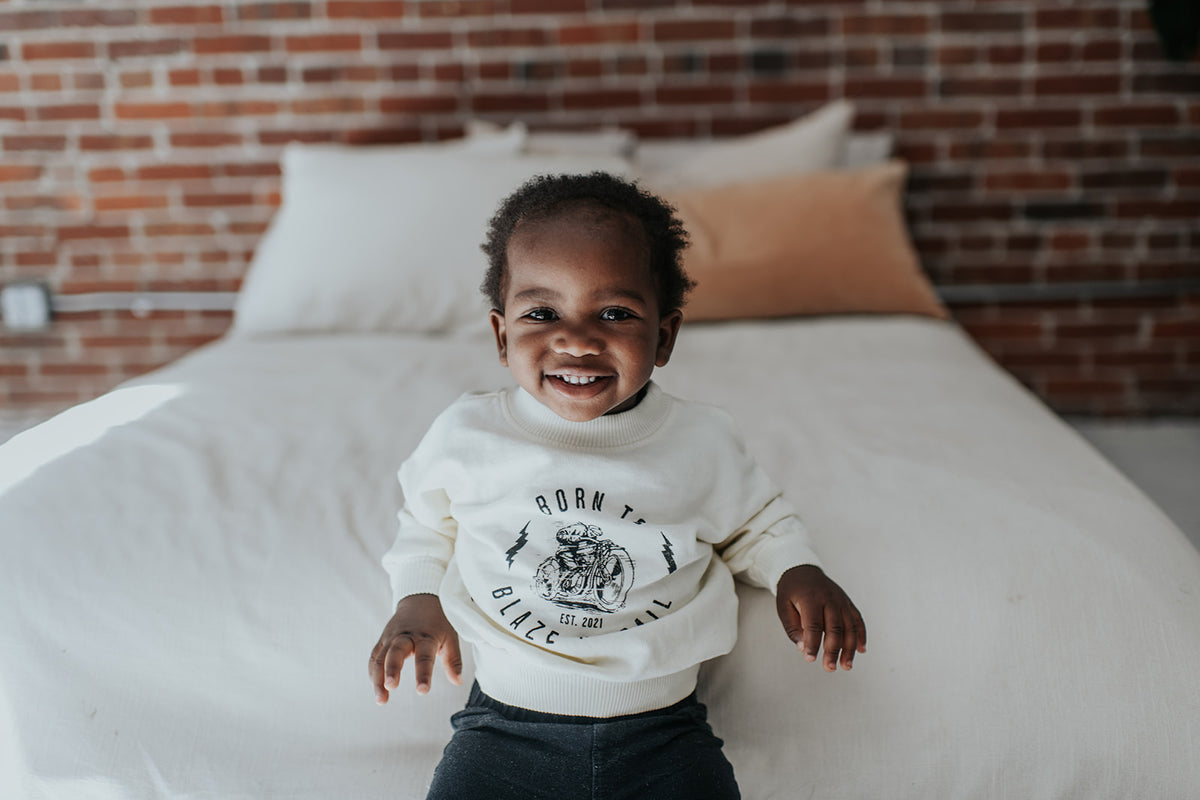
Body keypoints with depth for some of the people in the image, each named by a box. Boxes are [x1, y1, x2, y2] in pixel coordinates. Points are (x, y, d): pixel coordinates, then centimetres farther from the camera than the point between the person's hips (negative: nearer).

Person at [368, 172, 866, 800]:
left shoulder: (702, 442, -3)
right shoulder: (466, 435, -3)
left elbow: (756, 523, 16)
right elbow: (427, 522, 17)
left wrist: (797, 572, -2)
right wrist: (418, 599, 1)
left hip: (660, 729, 0)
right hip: (506, 721, 0)